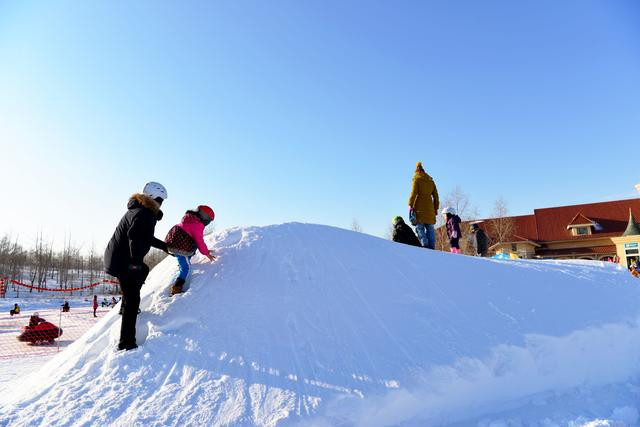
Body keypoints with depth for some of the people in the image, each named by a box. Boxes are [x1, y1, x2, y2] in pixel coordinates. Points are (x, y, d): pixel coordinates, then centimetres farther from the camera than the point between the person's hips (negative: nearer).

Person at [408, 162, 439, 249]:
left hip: (419, 208, -5)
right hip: (429, 208, 5)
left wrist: (410, 205, -11)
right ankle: (432, 247, 1)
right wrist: (436, 208, 20)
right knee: (430, 228, 6)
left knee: (420, 227, -6)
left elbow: (413, 193, -10)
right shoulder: (430, 180, 16)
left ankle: (425, 245, -18)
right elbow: (435, 195, 16)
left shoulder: (417, 179, 0)